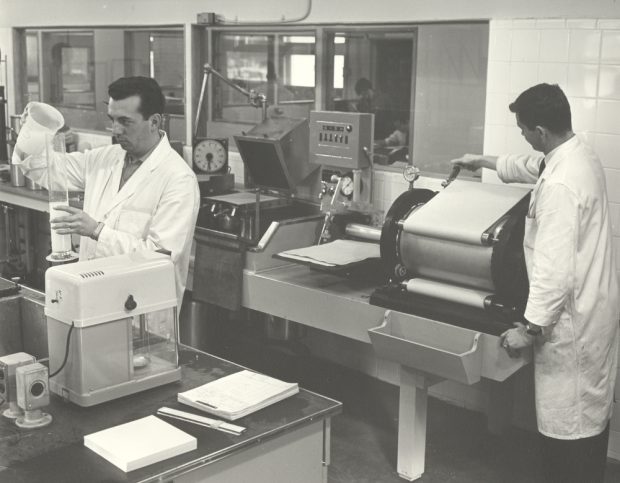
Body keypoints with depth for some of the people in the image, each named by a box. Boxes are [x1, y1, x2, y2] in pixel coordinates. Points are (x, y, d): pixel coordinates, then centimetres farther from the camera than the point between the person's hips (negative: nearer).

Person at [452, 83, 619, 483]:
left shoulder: (559, 185, -27)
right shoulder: (579, 154, 4)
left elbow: (555, 271, -28)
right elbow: (532, 166, 27)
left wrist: (530, 328, -20)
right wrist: (484, 162, 36)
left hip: (574, 319, -10)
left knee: (568, 428, 3)